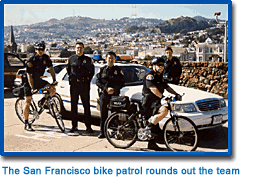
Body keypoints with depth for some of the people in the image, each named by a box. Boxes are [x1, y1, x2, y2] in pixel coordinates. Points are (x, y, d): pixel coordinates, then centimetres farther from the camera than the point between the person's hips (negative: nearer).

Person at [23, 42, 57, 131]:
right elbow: (29, 76, -24)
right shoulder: (31, 61, -21)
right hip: (29, 83, -5)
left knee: (53, 90, -15)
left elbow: (51, 68, -4)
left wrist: (54, 80, -18)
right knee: (28, 102, -5)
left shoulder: (46, 58, -5)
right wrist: (32, 88, -31)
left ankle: (42, 101, 12)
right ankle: (26, 124, 2)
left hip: (39, 80, 5)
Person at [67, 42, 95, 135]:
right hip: (74, 85, 1)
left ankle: (88, 126, 8)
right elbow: (68, 70, 21)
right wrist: (72, 78, 10)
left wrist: (87, 80, 1)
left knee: (86, 106, 1)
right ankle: (74, 126, 10)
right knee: (73, 106, 3)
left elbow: (92, 71, 12)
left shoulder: (87, 60, 5)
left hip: (85, 85, -1)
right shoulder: (71, 59, 10)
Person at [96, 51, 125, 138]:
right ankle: (102, 132, 4)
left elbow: (122, 82, 7)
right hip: (103, 94, 1)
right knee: (103, 114, -2)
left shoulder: (118, 70, 12)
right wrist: (106, 89, -10)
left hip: (115, 95, 0)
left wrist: (114, 89, -9)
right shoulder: (102, 70, 14)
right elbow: (98, 81, 5)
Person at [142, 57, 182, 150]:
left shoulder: (160, 76, 19)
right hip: (149, 101, -10)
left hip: (155, 102, 10)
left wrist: (176, 94, 7)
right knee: (164, 110, -32)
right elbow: (152, 88, -24)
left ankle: (152, 143, 22)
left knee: (155, 122, 12)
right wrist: (162, 97, -35)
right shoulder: (150, 75, -11)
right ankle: (148, 128, -20)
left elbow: (167, 87, 20)